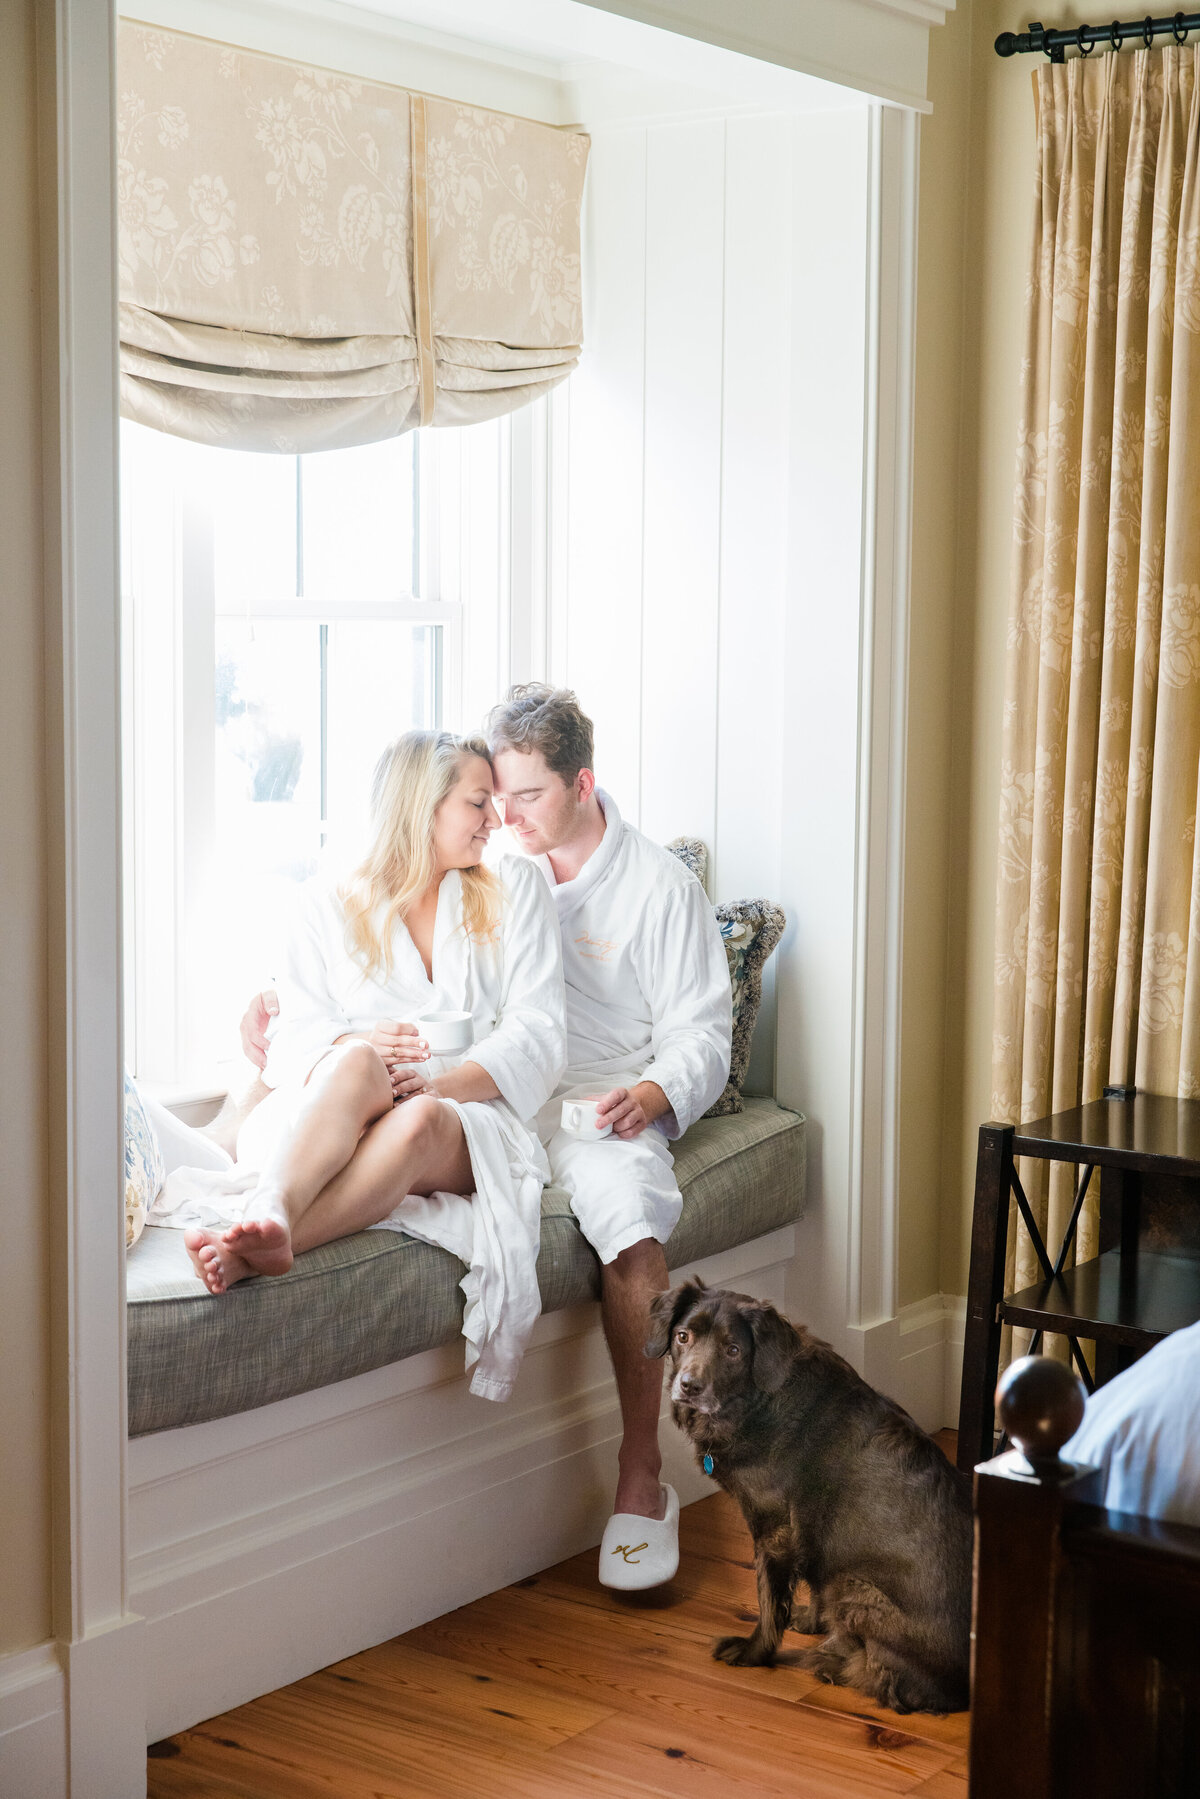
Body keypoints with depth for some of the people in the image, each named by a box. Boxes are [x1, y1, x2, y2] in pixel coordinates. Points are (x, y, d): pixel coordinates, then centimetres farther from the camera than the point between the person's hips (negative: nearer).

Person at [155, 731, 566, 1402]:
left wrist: (441, 1082, -14)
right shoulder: (329, 905, 17)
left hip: (470, 1114, 0)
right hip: (333, 1113, 0)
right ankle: (272, 1211, -63)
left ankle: (252, 1247, -59)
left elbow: (540, 1032, 4)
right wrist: (354, 1045, -19)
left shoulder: (513, 889, 16)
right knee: (358, 1065, -36)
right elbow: (294, 1034, 5)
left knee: (420, 1121, -38)